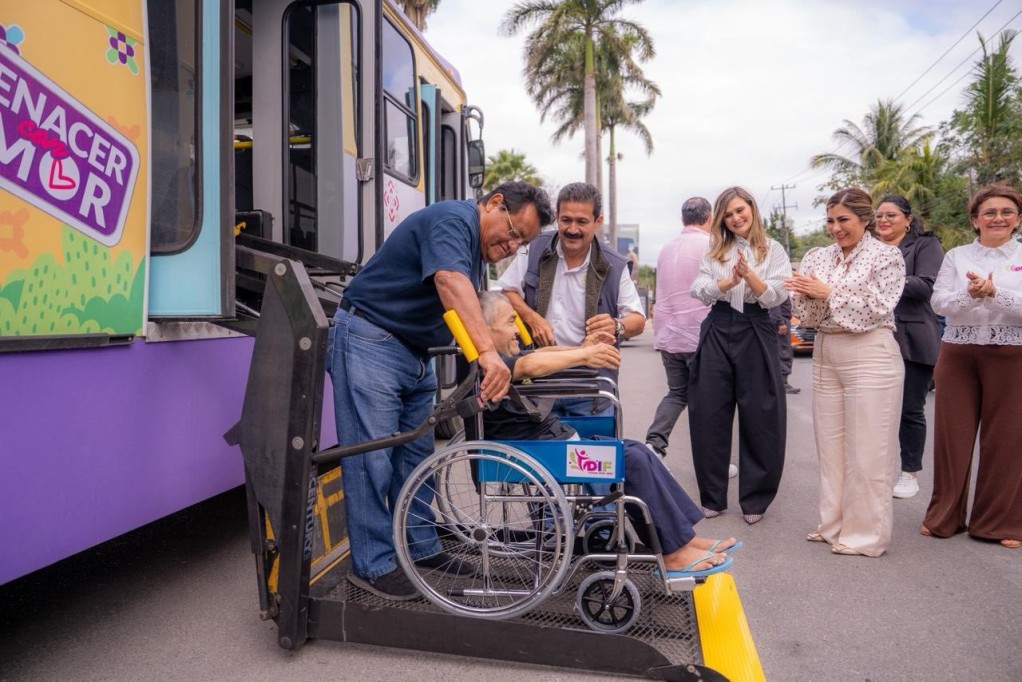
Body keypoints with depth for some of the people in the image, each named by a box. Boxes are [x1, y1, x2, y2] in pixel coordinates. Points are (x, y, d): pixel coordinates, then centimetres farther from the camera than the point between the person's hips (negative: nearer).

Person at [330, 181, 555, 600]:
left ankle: (421, 547, 22)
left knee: (416, 454, 12)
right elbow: (450, 282, -36)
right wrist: (487, 352, -46)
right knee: (372, 457, -7)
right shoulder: (454, 219, -17)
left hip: (414, 352, 10)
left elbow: (468, 307, 17)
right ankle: (372, 564, 3)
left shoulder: (477, 250, 14)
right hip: (369, 341, -10)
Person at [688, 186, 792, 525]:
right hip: (718, 331, 2)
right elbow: (700, 290, -2)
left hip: (755, 334, -2)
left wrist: (749, 274, -21)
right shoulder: (714, 251, 12)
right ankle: (712, 497, 18)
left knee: (759, 418, 2)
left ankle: (754, 499, 18)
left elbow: (777, 296, -6)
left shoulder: (773, 250, 5)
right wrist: (729, 281, -19)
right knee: (710, 417, 3)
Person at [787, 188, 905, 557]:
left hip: (870, 357, -5)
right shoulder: (817, 257, 9)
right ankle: (834, 523, 24)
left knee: (867, 449, 0)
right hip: (825, 356, 5)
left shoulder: (887, 256, -2)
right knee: (830, 444, 11)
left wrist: (828, 292, -15)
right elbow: (804, 313, 5)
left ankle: (867, 533, 13)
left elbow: (876, 309, -12)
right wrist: (808, 295, -16)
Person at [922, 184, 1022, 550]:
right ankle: (945, 516, 18)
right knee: (952, 435, 5)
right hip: (958, 353, 1)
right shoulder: (956, 256, 7)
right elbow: (940, 303, -4)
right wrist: (970, 294, -22)